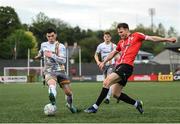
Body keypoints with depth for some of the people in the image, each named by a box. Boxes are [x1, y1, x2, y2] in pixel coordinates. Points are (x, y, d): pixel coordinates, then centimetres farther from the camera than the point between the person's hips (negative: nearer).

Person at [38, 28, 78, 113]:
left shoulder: (60, 46, -3)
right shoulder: (43, 45, 9)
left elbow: (63, 60, -15)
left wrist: (52, 55, -23)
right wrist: (39, 55, 51)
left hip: (60, 71, 0)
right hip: (49, 71, 0)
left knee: (68, 92, 2)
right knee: (52, 84, -36)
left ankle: (70, 105, 35)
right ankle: (53, 101, -68)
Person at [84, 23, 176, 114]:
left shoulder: (136, 36, 5)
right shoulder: (121, 42, 23)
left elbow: (151, 38, 0)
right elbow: (113, 53, 37)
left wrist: (167, 39, -7)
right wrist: (104, 62, 38)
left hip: (127, 66, -8)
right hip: (119, 66, 8)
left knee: (107, 82, -22)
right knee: (116, 94, 6)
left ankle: (95, 107, -20)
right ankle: (136, 103, 21)